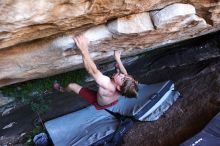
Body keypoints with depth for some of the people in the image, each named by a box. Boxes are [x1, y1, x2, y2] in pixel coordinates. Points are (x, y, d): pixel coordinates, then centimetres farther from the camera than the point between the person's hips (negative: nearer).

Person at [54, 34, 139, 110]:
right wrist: (117, 59, -7)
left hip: (99, 103, -5)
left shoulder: (108, 86, -52)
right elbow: (124, 72, -11)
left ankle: (63, 90, 43)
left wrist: (84, 50, -64)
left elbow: (93, 70, -58)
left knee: (71, 86, 7)